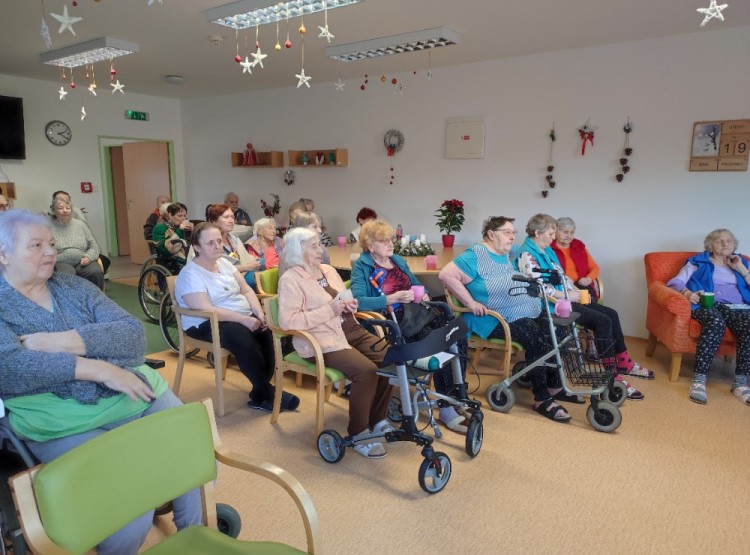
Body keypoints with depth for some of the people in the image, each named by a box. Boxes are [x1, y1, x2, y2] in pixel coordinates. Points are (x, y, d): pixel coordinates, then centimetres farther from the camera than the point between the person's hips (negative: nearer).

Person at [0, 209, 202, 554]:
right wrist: (99, 369, -22)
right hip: (64, 424, -4)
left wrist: (67, 341, -14)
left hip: (138, 396, 4)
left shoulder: (75, 287, 12)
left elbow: (134, 334, 0)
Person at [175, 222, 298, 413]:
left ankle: (259, 395, -9)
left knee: (271, 331, -19)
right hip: (207, 324, -7)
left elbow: (246, 290, 9)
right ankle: (267, 393, -17)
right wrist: (243, 319, -27)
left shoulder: (224, 263, 11)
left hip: (243, 317, 7)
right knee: (242, 337, -35)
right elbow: (205, 310, -23)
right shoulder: (190, 274, -12)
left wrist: (259, 313, -10)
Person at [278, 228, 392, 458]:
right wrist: (329, 310, -20)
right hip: (323, 340, -8)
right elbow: (287, 320, -20)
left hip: (351, 330, 8)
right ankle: (358, 434, -9)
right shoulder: (290, 279, -8)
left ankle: (378, 419, 7)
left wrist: (350, 305, 1)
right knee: (366, 370, -28)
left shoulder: (328, 270, 16)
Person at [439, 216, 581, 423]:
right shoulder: (476, 255, -11)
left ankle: (555, 387, 7)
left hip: (529, 314, 9)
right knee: (538, 339, -27)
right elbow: (446, 274, -22)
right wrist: (471, 303, -22)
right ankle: (541, 399, -15)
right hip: (496, 321, -9)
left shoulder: (508, 255, 17)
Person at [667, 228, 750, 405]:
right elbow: (676, 282, 8)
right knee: (716, 322, -40)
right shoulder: (698, 262, 22)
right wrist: (688, 293, -13)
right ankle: (699, 379, -41)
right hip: (708, 305, -3)